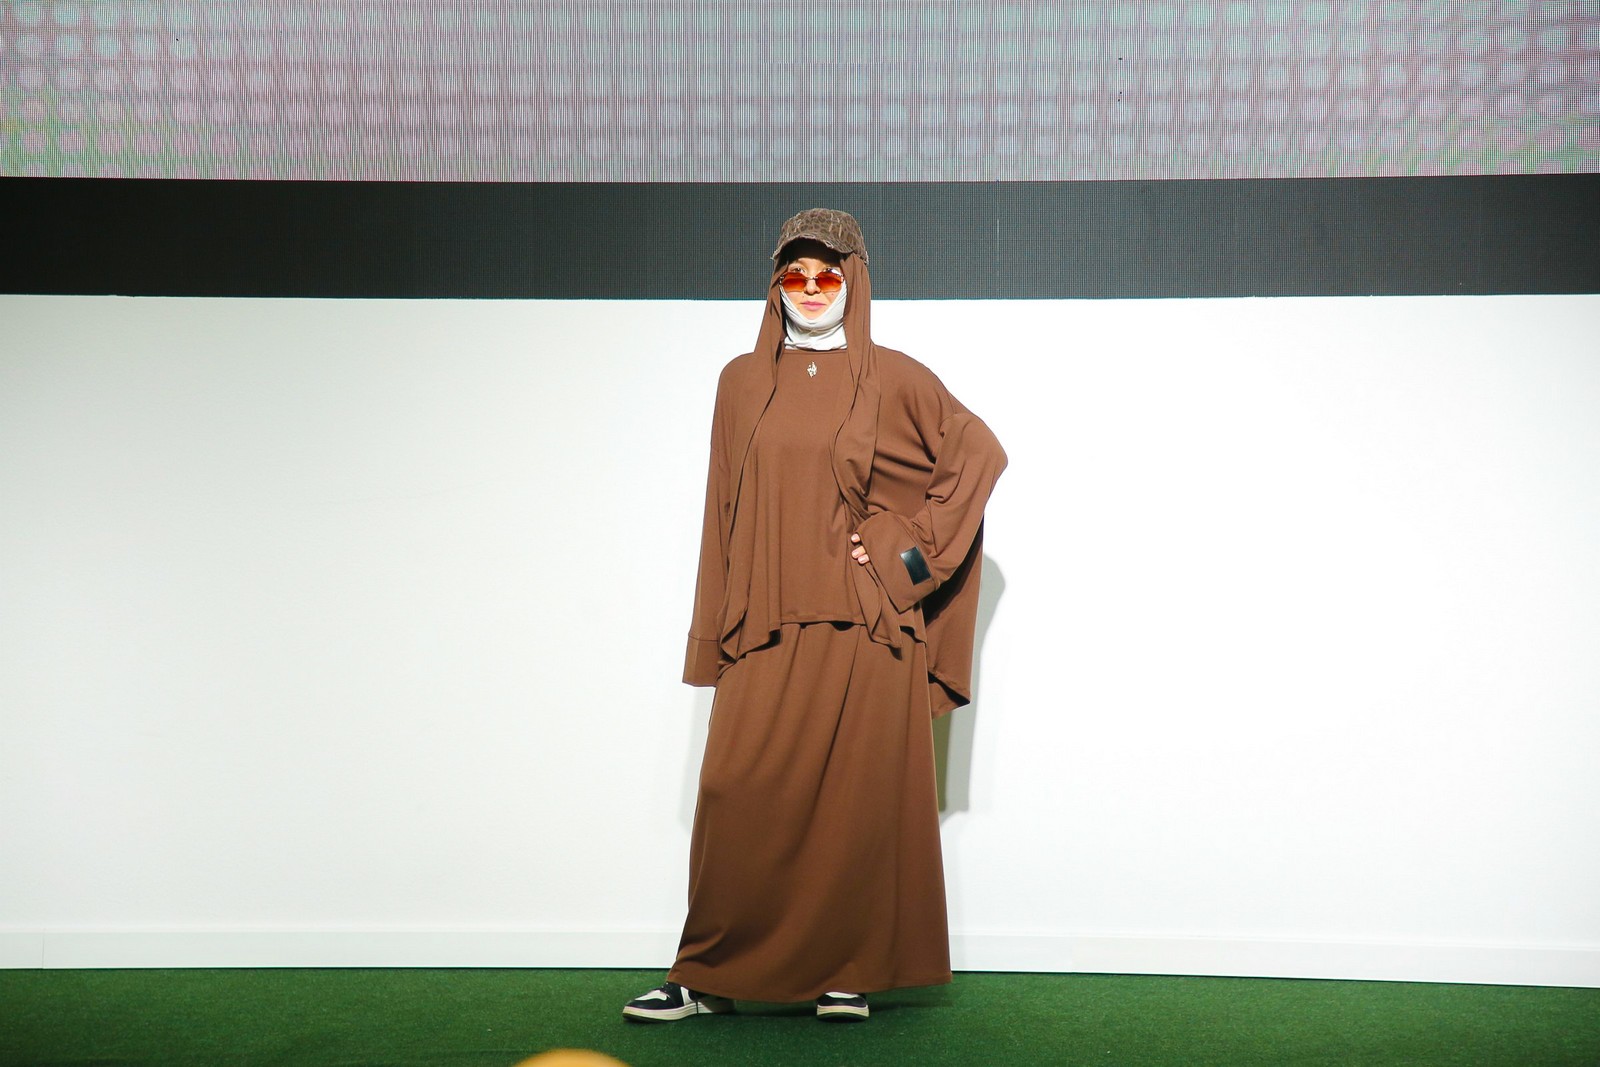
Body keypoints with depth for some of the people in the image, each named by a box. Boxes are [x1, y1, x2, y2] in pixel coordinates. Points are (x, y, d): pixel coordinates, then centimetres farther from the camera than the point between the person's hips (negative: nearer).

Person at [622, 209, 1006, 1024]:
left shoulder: (892, 378, 3)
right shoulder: (743, 382, 11)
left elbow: (980, 453, 3)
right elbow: (725, 509, 11)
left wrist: (916, 547, -5)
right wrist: (720, 633, 6)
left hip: (863, 626, -2)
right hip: (768, 626, 2)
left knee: (857, 795, 3)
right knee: (739, 792, -3)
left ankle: (848, 972, 19)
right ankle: (712, 976, 11)